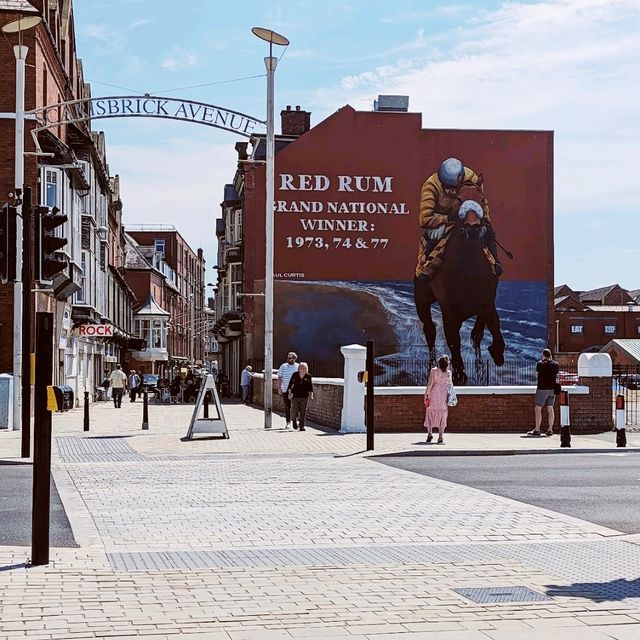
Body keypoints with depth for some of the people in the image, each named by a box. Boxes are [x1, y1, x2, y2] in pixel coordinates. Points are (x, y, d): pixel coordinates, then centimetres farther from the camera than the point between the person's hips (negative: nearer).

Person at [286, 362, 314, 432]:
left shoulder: (308, 376, 2)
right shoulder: (295, 374, 1)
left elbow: (310, 387, 5)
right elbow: (290, 384, 7)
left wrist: (311, 395, -1)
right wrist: (289, 393, 4)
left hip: (304, 397, 0)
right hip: (295, 396, 0)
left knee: (303, 412, -1)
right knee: (295, 410, -5)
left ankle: (301, 426, 6)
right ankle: (294, 420, 27)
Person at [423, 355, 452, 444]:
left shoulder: (434, 371, -6)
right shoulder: (448, 372, 2)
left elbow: (430, 384, -7)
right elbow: (450, 384, 7)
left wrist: (426, 395, -4)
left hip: (434, 393, -2)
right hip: (444, 394, 2)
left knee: (430, 413, 10)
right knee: (442, 415, 5)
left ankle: (429, 433, -3)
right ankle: (440, 436, 0)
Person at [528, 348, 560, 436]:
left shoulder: (541, 363, -11)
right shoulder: (556, 364, 5)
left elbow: (537, 372, 5)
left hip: (543, 388, -6)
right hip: (553, 388, 6)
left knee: (537, 409, -2)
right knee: (550, 408, 10)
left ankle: (537, 430, -7)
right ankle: (550, 430, 8)